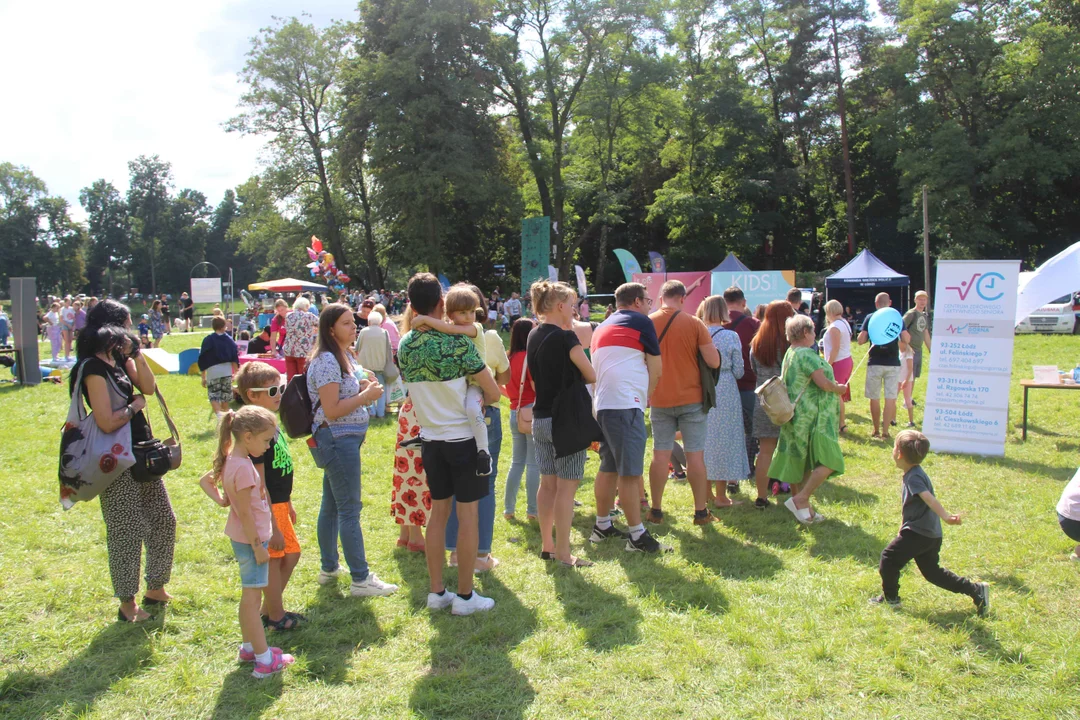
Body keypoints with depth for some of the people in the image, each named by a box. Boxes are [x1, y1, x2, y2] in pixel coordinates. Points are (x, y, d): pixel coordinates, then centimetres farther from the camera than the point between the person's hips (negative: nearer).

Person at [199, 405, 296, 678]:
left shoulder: (229, 460, 4)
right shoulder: (243, 468, -24)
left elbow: (205, 480, 18)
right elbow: (245, 512, -23)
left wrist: (221, 499, 6)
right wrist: (258, 547, -17)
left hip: (241, 537, 10)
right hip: (250, 538, -10)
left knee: (250, 597, 20)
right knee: (252, 598, -4)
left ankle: (249, 647, 32)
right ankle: (264, 661, 3)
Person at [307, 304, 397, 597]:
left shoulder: (339, 357, 14)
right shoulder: (326, 361, -17)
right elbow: (331, 410, -21)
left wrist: (362, 389, 5)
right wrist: (366, 396, -15)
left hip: (341, 439, 11)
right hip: (337, 439, -11)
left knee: (332, 505, 17)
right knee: (350, 509, -5)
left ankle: (329, 568, 29)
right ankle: (361, 579, 1)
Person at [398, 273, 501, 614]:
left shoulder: (405, 345, 2)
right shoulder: (457, 342, -15)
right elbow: (493, 393, -10)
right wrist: (479, 400, 9)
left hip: (430, 438, 5)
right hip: (463, 436, -5)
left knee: (438, 511, 14)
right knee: (467, 512, 3)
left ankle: (437, 592, 20)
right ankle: (465, 596, 10)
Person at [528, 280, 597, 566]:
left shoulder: (533, 337, 9)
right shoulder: (565, 337, -15)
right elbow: (592, 375, -8)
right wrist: (578, 374, 10)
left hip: (540, 418, 8)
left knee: (548, 483, 14)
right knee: (566, 486, -1)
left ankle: (547, 545, 23)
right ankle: (563, 553, 3)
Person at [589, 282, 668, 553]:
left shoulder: (602, 328, 23)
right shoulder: (640, 322, 0)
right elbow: (655, 369, 2)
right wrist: (646, 396, 18)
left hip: (602, 405, 9)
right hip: (626, 405, -9)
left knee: (609, 468, 15)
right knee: (630, 472, -7)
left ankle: (602, 526, 22)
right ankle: (637, 536, -5)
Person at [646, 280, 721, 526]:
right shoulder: (694, 324, -9)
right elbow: (714, 362, -10)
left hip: (660, 400, 2)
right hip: (692, 398, -2)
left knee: (660, 456, 8)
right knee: (695, 456, 4)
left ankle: (656, 510, 14)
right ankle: (701, 512, 11)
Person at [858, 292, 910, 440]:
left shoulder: (870, 318, -1)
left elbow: (861, 340, -6)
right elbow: (906, 339, -5)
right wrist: (896, 337, 16)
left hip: (875, 363, 0)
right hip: (893, 364, 0)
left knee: (874, 398, 10)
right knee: (890, 398, 4)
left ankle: (876, 430, 17)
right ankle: (885, 431, 1)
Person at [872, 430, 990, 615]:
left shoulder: (913, 477, -17)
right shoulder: (915, 473, 14)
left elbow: (929, 498, -34)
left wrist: (945, 516, -47)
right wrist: (903, 527, 32)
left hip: (918, 533, -10)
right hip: (931, 535, 10)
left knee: (889, 557, 1)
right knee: (932, 571, 18)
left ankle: (890, 598, 12)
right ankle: (976, 590, 16)